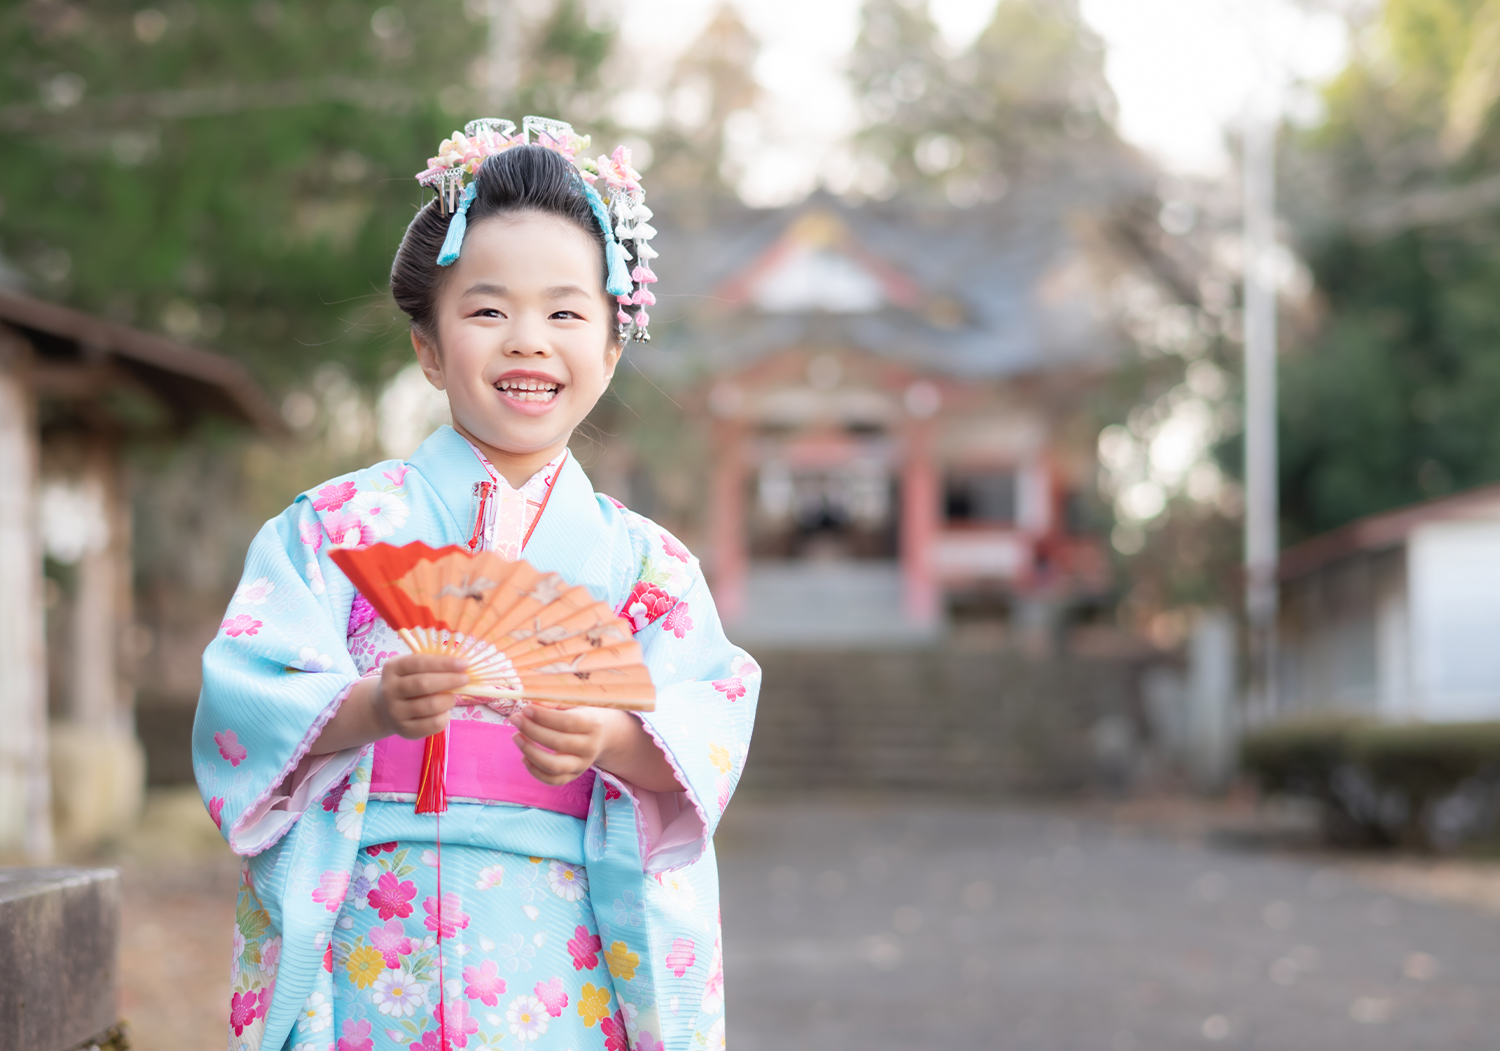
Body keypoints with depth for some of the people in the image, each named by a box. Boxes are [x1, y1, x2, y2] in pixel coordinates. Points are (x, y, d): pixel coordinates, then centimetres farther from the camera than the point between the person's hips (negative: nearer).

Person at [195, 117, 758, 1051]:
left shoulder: (643, 560, 8)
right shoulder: (342, 522, 4)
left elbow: (708, 735, -3)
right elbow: (246, 701, -5)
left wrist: (611, 741, -23)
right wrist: (369, 710, -23)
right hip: (373, 955, -1)